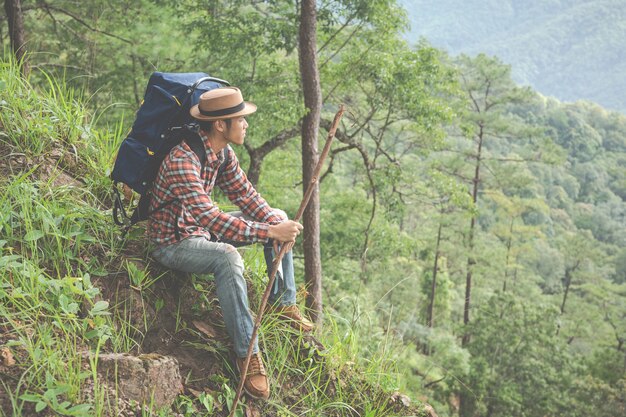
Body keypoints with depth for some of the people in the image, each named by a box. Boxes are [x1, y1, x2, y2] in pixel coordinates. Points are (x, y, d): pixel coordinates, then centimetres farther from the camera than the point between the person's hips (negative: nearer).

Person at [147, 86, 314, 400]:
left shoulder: (222, 151, -3)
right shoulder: (183, 159, -32)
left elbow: (245, 194, 3)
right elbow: (209, 218, -40)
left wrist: (276, 221, -16)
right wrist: (270, 232, -40)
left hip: (202, 230, 9)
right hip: (172, 242, -9)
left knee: (278, 219, 5)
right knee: (227, 257, -39)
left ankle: (283, 302, 11)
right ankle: (247, 353, -29)